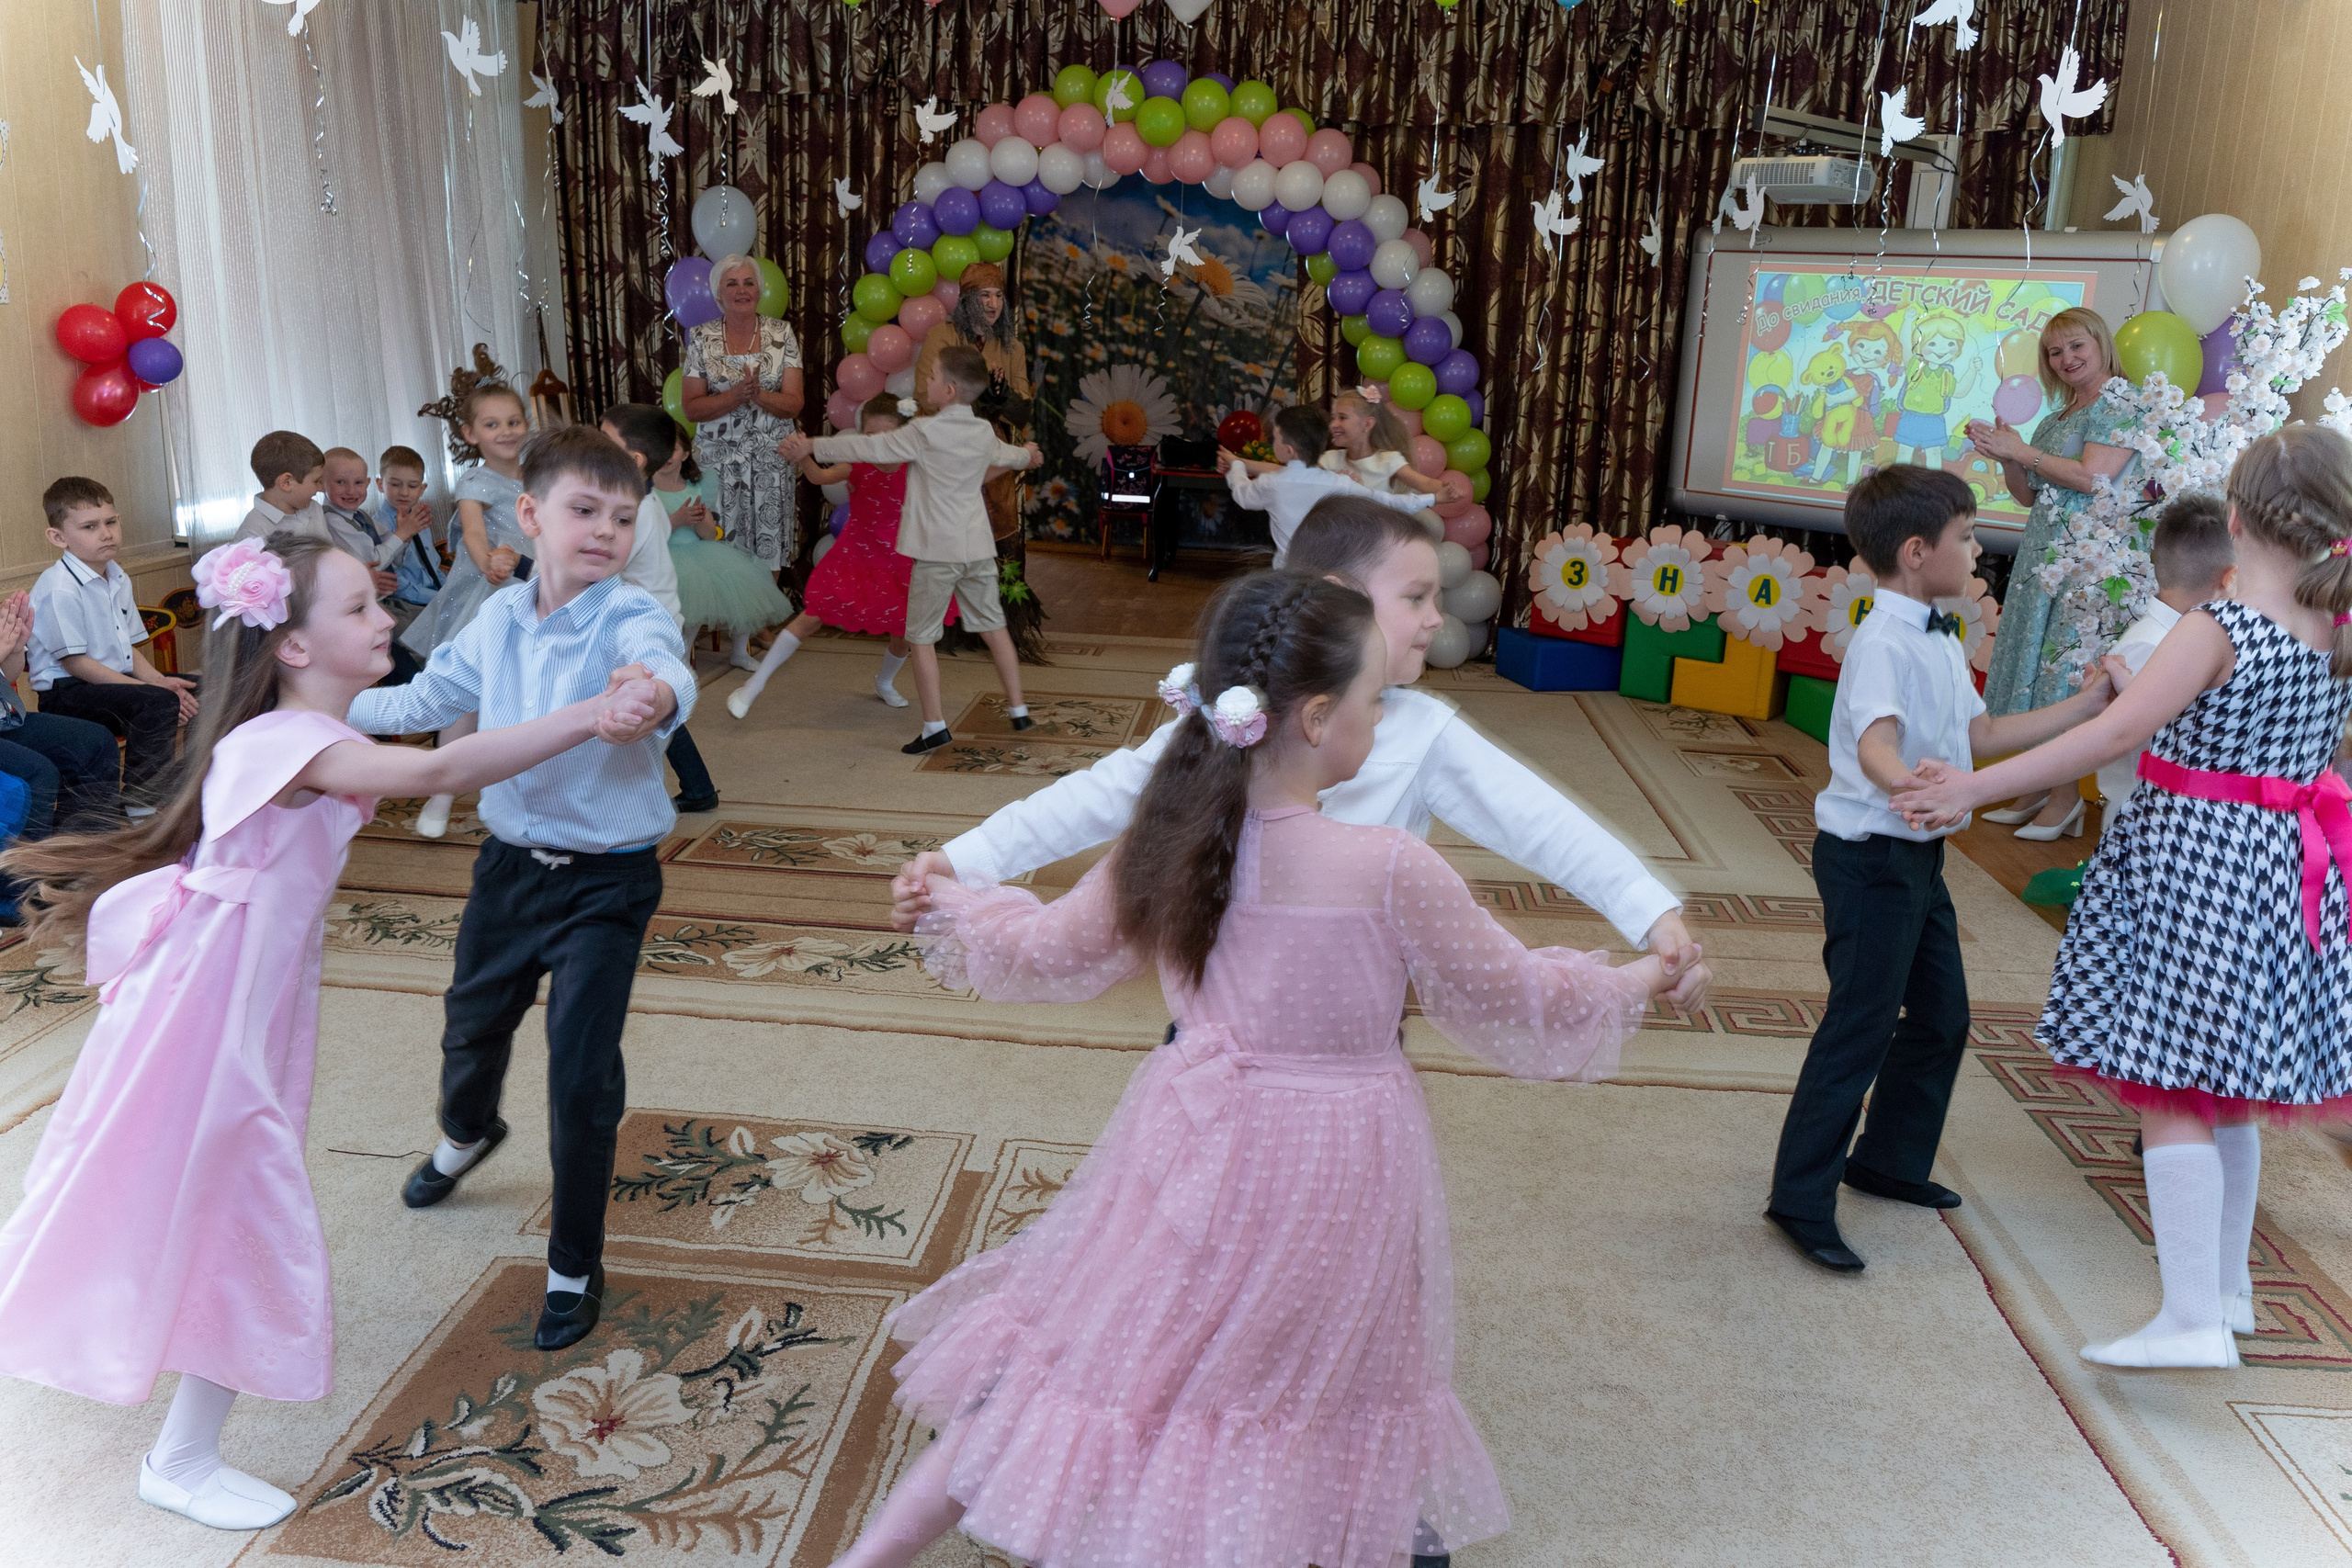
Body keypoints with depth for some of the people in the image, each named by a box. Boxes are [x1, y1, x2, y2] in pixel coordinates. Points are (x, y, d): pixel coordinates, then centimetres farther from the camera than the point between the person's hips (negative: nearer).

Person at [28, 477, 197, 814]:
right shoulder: (60, 588, -17)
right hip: (67, 693, -9)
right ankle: (140, 805, -25)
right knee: (158, 704, -32)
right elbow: (75, 663, -19)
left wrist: (159, 680, -6)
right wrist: (152, 689, -22)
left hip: (119, 681, 9)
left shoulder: (118, 579, 11)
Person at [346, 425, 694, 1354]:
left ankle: (575, 1270, 15)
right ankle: (465, 1136, 63)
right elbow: (431, 698, 16)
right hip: (512, 860, 6)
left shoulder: (630, 620, -19)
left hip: (607, 877, -6)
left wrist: (655, 695, -66)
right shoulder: (500, 619, -1)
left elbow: (667, 671, -44)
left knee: (582, 1072, -8)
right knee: (473, 1021, 26)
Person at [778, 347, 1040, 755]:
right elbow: (1006, 454, 32)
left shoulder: (924, 433, -12)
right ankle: (1018, 709, 23)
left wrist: (811, 447, 2)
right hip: (978, 548, 6)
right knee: (993, 626, 16)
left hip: (937, 551, -6)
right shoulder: (985, 435, 9)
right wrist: (1027, 454, 57)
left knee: (922, 637, 3)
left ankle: (934, 725, 2)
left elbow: (867, 448, -9)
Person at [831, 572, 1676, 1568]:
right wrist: (1630, 987, 12)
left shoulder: (1168, 847, -8)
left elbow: (1053, 953, 6)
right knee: (1330, 1403, 18)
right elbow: (1510, 1002, -7)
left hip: (1198, 1142, 4)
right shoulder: (1392, 870, -21)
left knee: (1084, 1366, 18)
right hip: (1331, 1166, -4)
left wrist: (953, 905, 26)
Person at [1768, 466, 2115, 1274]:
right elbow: (1876, 744, -37)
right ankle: (1801, 1200, 3)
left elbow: (1982, 732, 18)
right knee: (1860, 1028, -6)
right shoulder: (1883, 642, -21)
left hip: (1917, 855, 10)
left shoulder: (1940, 640, 11)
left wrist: (2088, 704, 21)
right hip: (1869, 856, -10)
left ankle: (1889, 1160, 36)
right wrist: (1907, 782, -58)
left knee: (1941, 1016, 19)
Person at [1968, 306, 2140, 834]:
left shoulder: (2121, 403, -6)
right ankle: (2036, 789, 15)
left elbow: (2092, 477, -18)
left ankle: (2066, 797, 0)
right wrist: (2006, 457, 2)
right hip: (2041, 555, 9)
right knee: (2037, 666, 8)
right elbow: (2028, 495, 20)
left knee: (2065, 670, -7)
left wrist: (2022, 451, -13)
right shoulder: (2058, 417, 20)